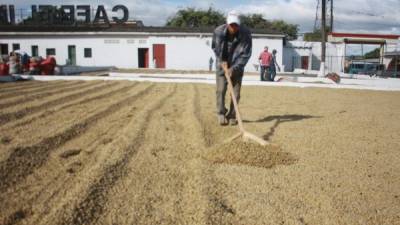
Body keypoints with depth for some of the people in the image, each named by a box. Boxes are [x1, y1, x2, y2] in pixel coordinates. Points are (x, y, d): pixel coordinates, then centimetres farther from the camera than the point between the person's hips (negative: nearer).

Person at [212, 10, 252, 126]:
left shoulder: (246, 34, -21)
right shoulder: (218, 32, -18)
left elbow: (246, 54, -18)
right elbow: (214, 48, 2)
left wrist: (234, 68, -23)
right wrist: (222, 61, -7)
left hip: (237, 67, 0)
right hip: (222, 64, 0)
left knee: (236, 93, -1)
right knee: (221, 90, -8)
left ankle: (231, 116, 12)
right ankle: (221, 114, 7)